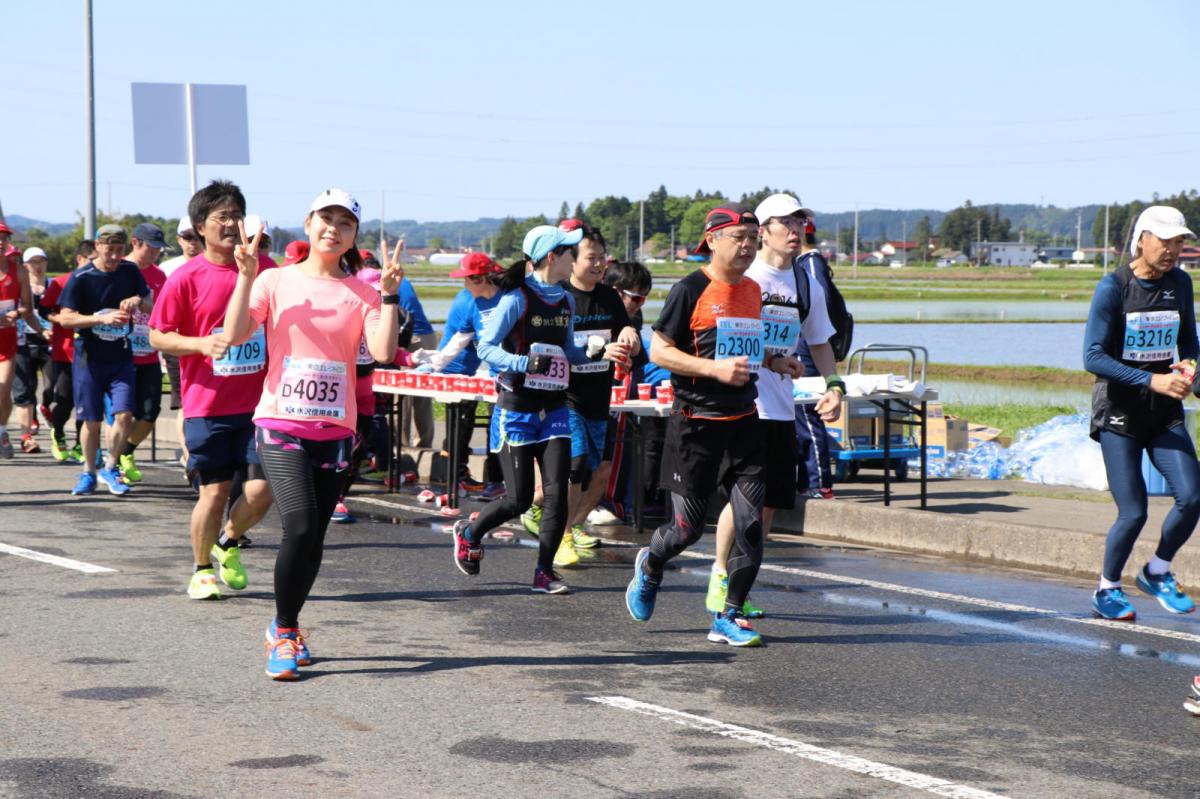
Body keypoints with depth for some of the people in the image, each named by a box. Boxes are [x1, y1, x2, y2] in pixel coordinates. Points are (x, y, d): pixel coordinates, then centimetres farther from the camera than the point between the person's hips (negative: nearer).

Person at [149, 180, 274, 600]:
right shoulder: (186, 278, -5)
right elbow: (158, 336, -2)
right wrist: (202, 344, -17)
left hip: (257, 402, 3)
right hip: (207, 404, -3)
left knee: (262, 488, -3)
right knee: (214, 491, 1)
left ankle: (228, 543, 27)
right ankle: (201, 570, 23)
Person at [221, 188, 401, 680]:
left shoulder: (361, 292, 5)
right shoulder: (276, 281, 3)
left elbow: (383, 351, -9)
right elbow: (235, 335, -9)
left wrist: (389, 294, -13)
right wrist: (246, 276, -14)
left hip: (334, 430, 2)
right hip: (281, 425, -2)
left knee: (313, 540, 5)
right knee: (300, 529, -18)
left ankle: (285, 627, 28)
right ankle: (284, 631, 0)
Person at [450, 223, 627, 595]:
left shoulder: (566, 301, 9)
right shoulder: (517, 299, -11)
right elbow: (486, 347, -14)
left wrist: (600, 353, 3)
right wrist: (526, 363, -28)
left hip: (554, 409, 6)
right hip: (517, 409, -6)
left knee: (557, 492, -5)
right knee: (519, 498, -3)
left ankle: (544, 573, 5)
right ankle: (468, 532, 26)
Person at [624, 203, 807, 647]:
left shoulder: (753, 291, 12)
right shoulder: (690, 290, -9)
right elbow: (659, 351, -11)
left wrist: (774, 361, 8)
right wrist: (714, 368, -21)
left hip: (744, 423, 6)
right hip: (696, 424, -6)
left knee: (751, 522, -5)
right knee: (687, 528, 1)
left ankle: (729, 618, 6)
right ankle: (649, 566, 35)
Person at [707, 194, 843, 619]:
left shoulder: (807, 286, 13)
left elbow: (819, 341, 23)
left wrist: (834, 384, 10)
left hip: (782, 409, 6)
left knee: (770, 501, 5)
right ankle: (720, 576, 8)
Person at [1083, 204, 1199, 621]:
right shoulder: (1113, 286, -12)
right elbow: (1093, 357, -17)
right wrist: (1152, 380, -24)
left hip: (1165, 414, 5)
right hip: (1119, 413, -5)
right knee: (1133, 513, -8)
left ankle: (1157, 572, 15)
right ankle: (1107, 590, 17)